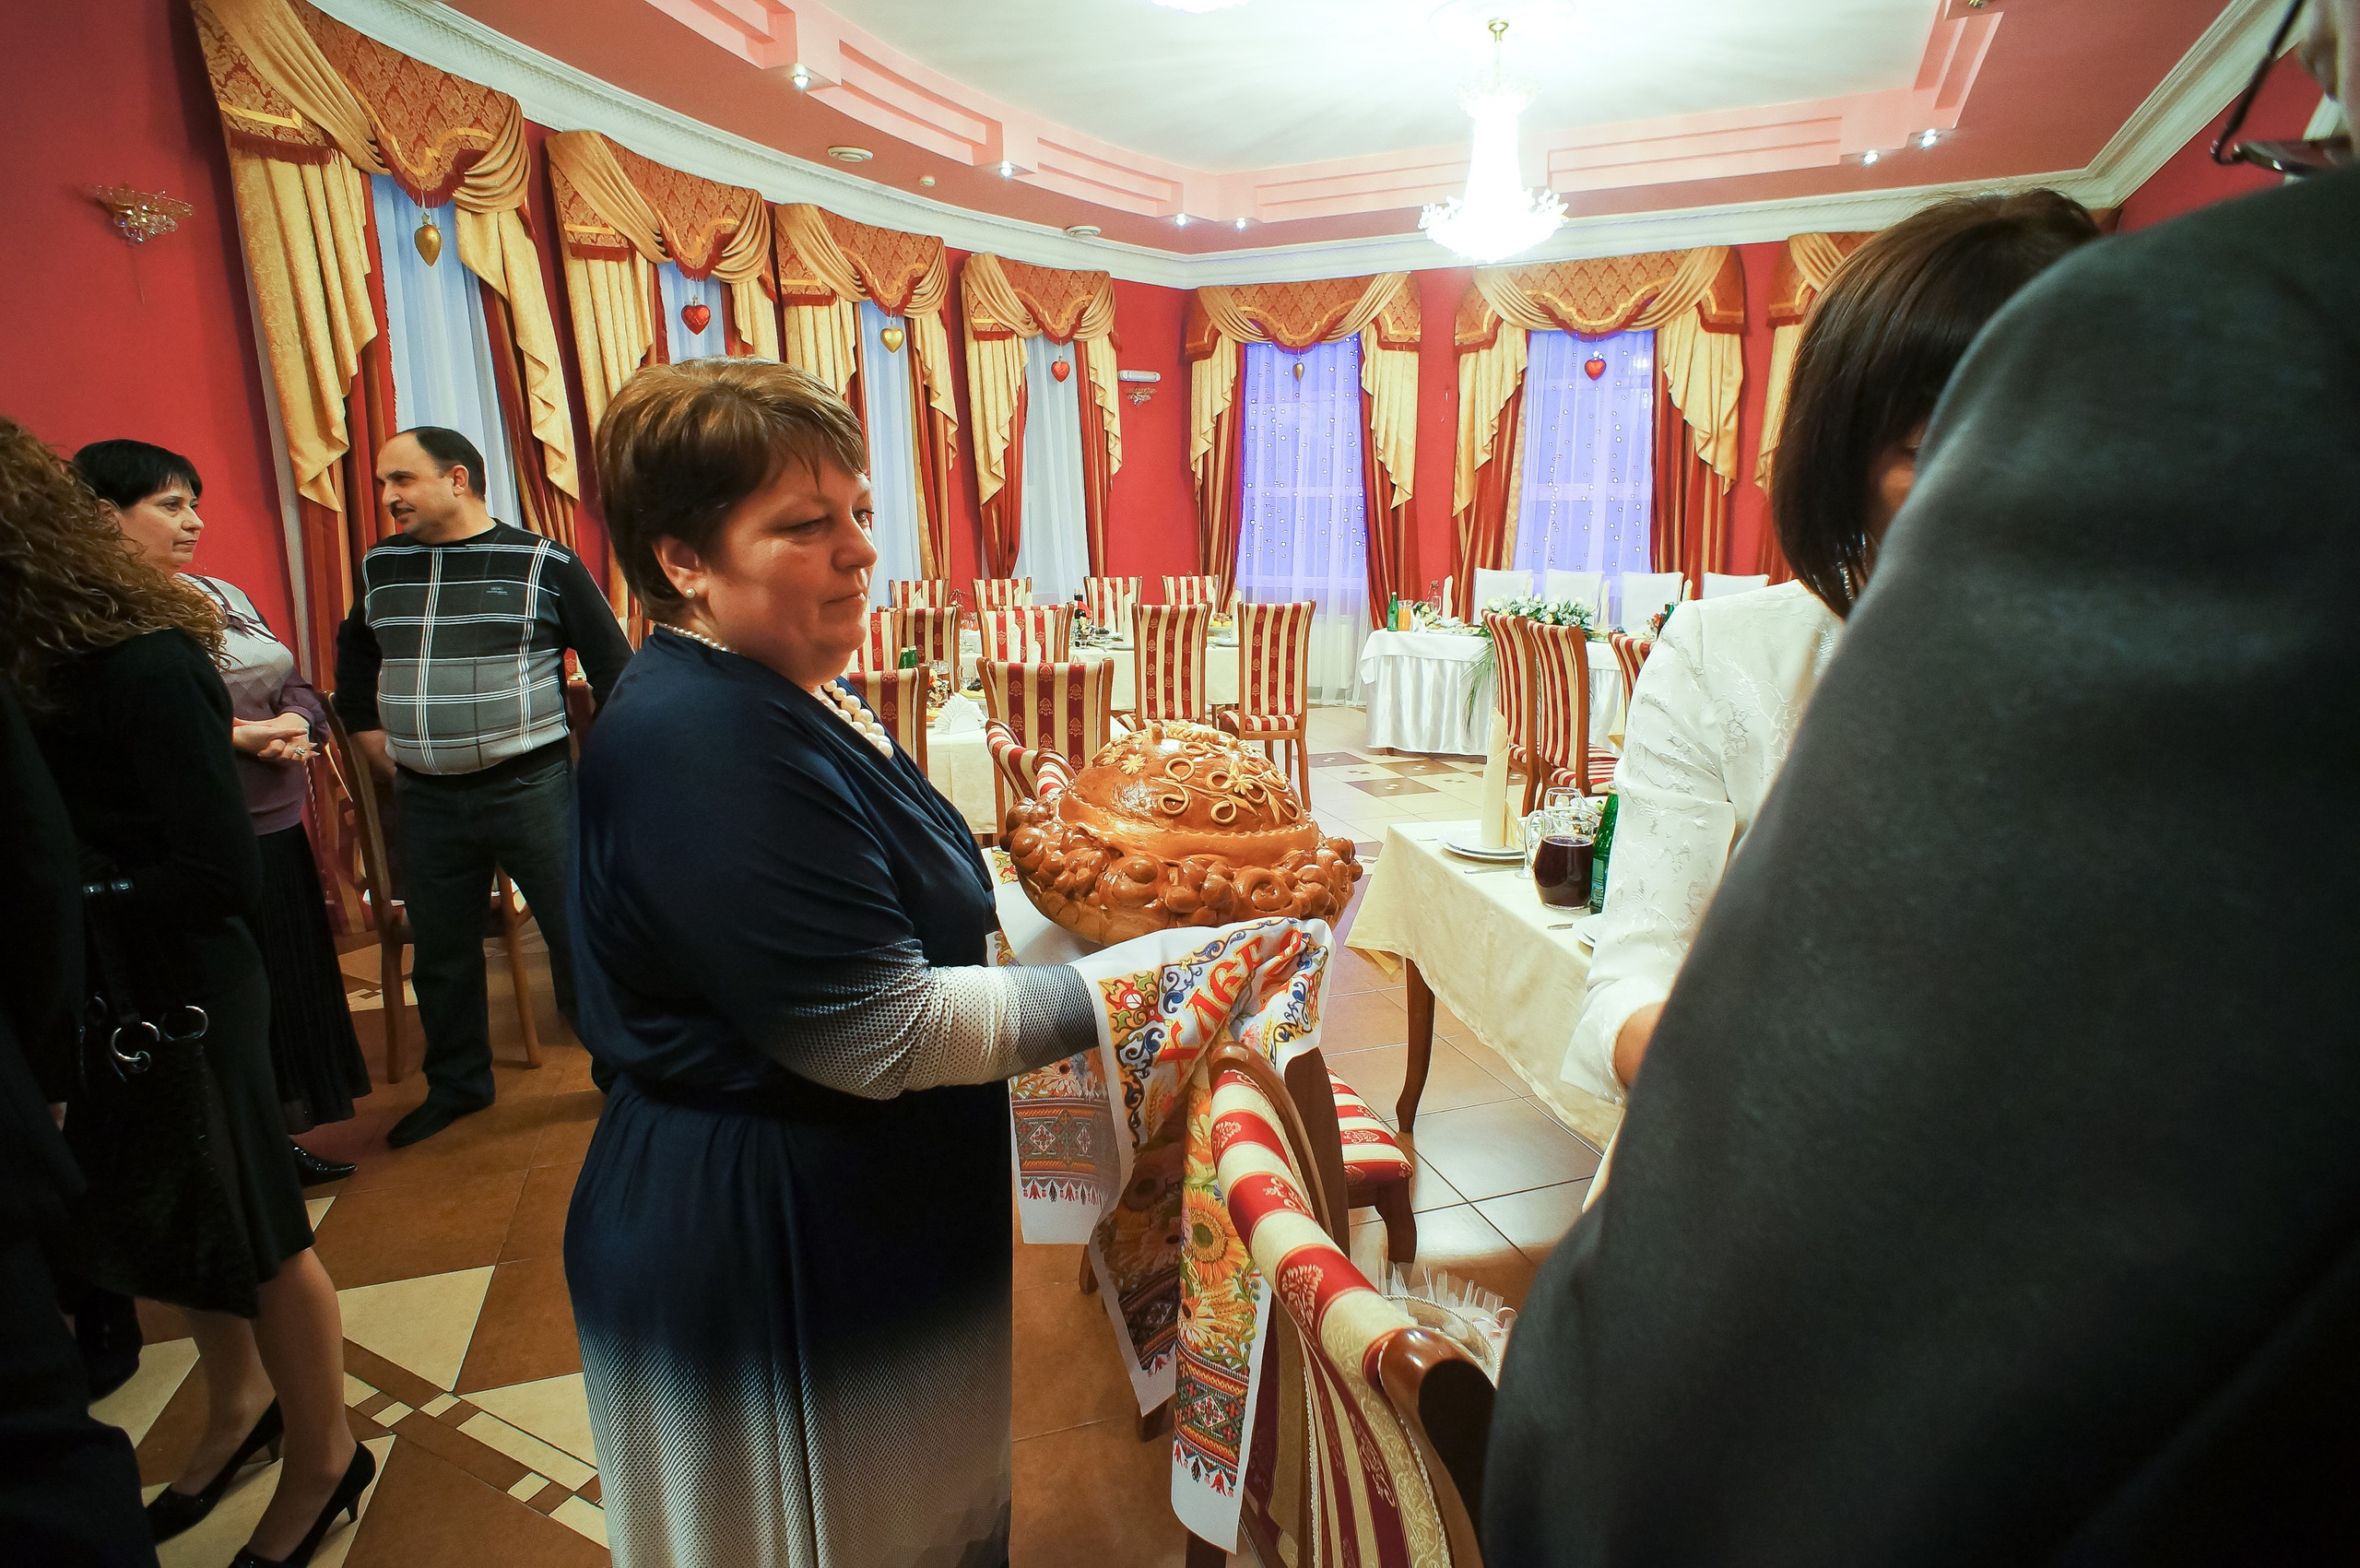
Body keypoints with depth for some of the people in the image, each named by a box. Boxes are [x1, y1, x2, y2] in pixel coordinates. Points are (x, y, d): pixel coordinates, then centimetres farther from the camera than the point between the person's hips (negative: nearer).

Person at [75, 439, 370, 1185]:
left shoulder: (220, 595, 12)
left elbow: (298, 688, 14)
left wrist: (292, 724, -7)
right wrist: (234, 736, -21)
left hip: (277, 825, 8)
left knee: (292, 988, 16)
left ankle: (279, 1142, 33)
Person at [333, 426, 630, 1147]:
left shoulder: (545, 563, -5)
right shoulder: (380, 567, 9)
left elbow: (612, 663, -1)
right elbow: (354, 660, 25)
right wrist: (373, 743, 16)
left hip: (533, 787, -4)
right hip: (426, 801, 5)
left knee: (577, 933, 0)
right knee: (442, 952, 15)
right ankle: (456, 1085, 33)